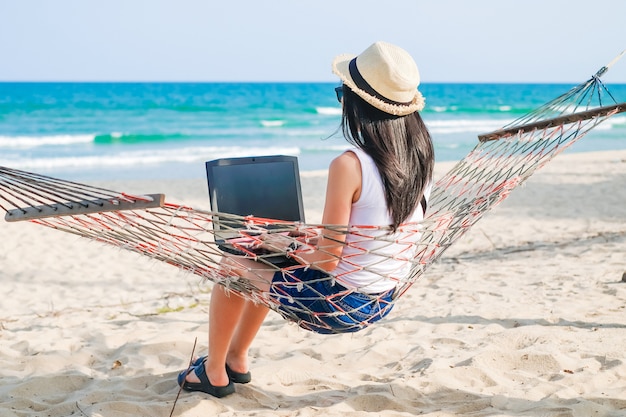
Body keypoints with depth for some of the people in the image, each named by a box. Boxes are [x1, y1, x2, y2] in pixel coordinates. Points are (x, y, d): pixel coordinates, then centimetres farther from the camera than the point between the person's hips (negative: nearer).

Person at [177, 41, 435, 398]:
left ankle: (214, 373, 32)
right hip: (382, 303, 8)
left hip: (339, 303, -8)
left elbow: (327, 259, -23)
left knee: (234, 264, 16)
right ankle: (236, 358, 44)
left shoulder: (349, 166, -27)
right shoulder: (420, 155, -4)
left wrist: (282, 244, -4)